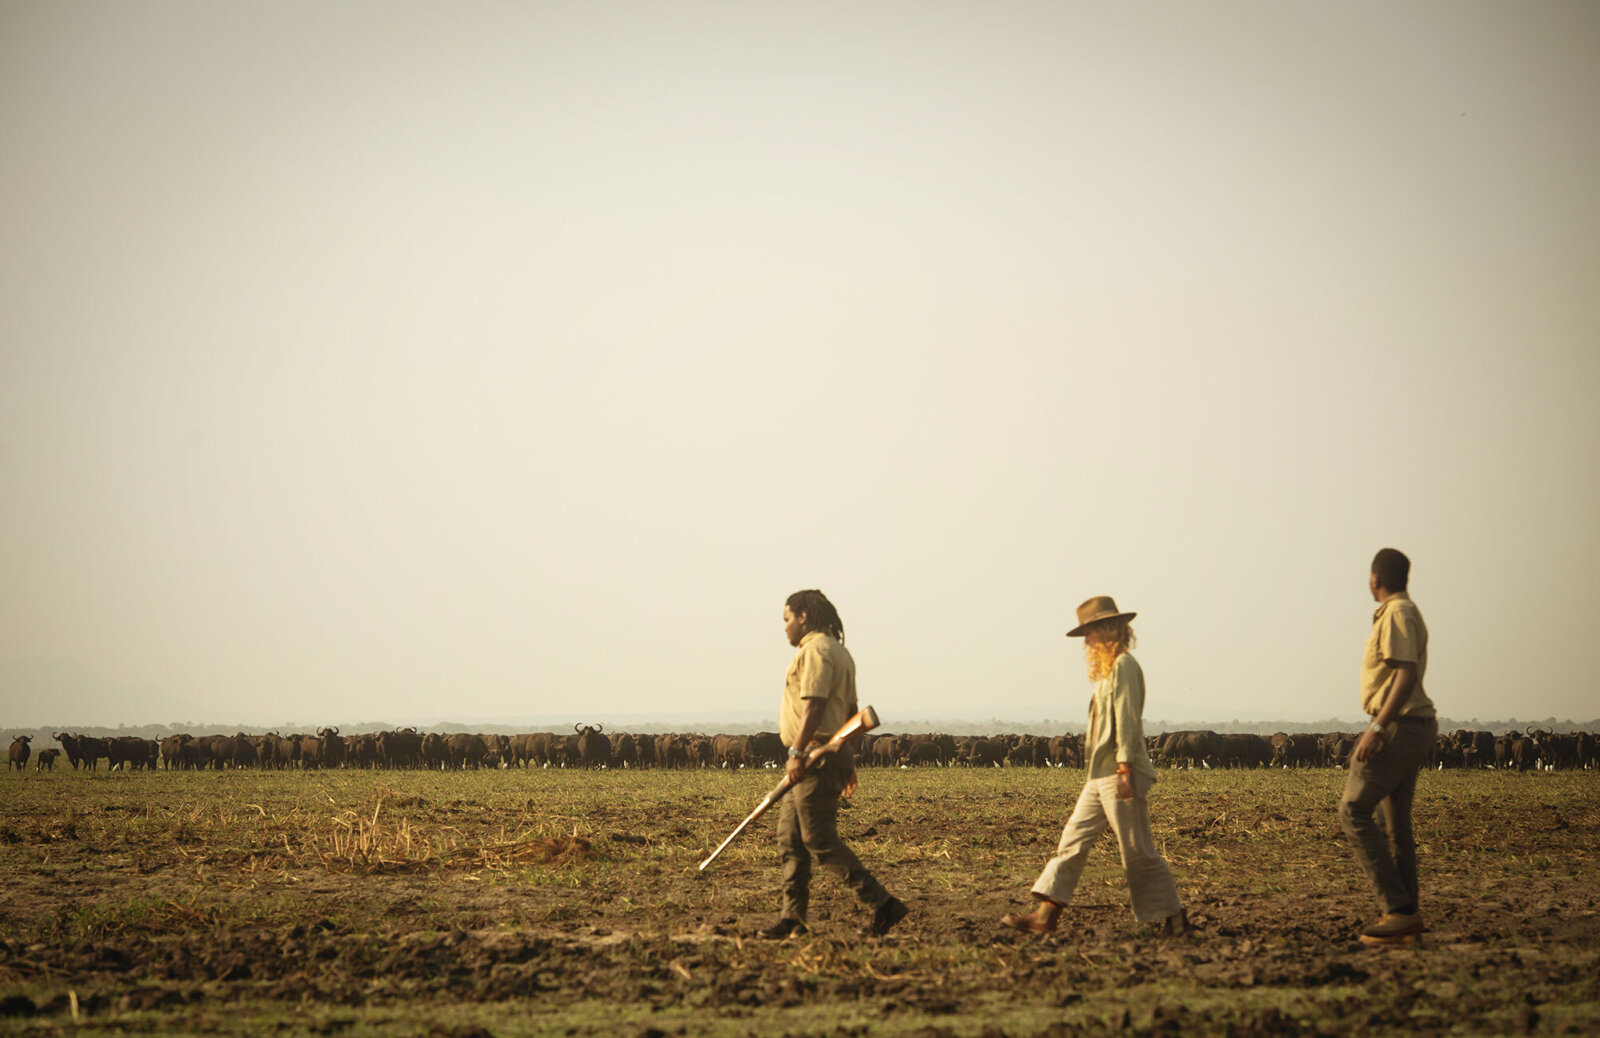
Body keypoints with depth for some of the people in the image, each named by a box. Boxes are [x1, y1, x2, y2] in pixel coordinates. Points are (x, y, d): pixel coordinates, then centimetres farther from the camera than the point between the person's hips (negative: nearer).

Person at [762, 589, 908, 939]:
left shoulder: (817, 650, -12)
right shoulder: (837, 651, 21)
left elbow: (814, 705, -23)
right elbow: (850, 710, 23)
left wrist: (798, 753, -27)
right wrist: (847, 762, 24)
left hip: (816, 756, -11)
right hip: (828, 755, 11)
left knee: (820, 840, -10)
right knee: (790, 837, 11)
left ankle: (883, 905, -11)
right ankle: (793, 917, 12)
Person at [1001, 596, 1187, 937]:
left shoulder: (1124, 665, -10)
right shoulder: (1107, 668, 19)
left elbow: (1127, 719, -17)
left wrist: (1124, 768, -22)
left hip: (1121, 776, -10)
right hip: (1099, 776, 10)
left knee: (1138, 852, -4)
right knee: (1073, 841, 4)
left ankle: (1174, 918, 5)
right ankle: (1044, 916, 1)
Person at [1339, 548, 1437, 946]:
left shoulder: (1398, 614, -12)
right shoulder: (1403, 612, 19)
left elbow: (1407, 676, -22)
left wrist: (1377, 727, -27)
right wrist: (1377, 731, 26)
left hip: (1401, 726, -10)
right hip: (1412, 726, 10)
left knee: (1354, 810, -11)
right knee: (1394, 820, 9)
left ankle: (1397, 907, -16)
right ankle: (1405, 917, 9)